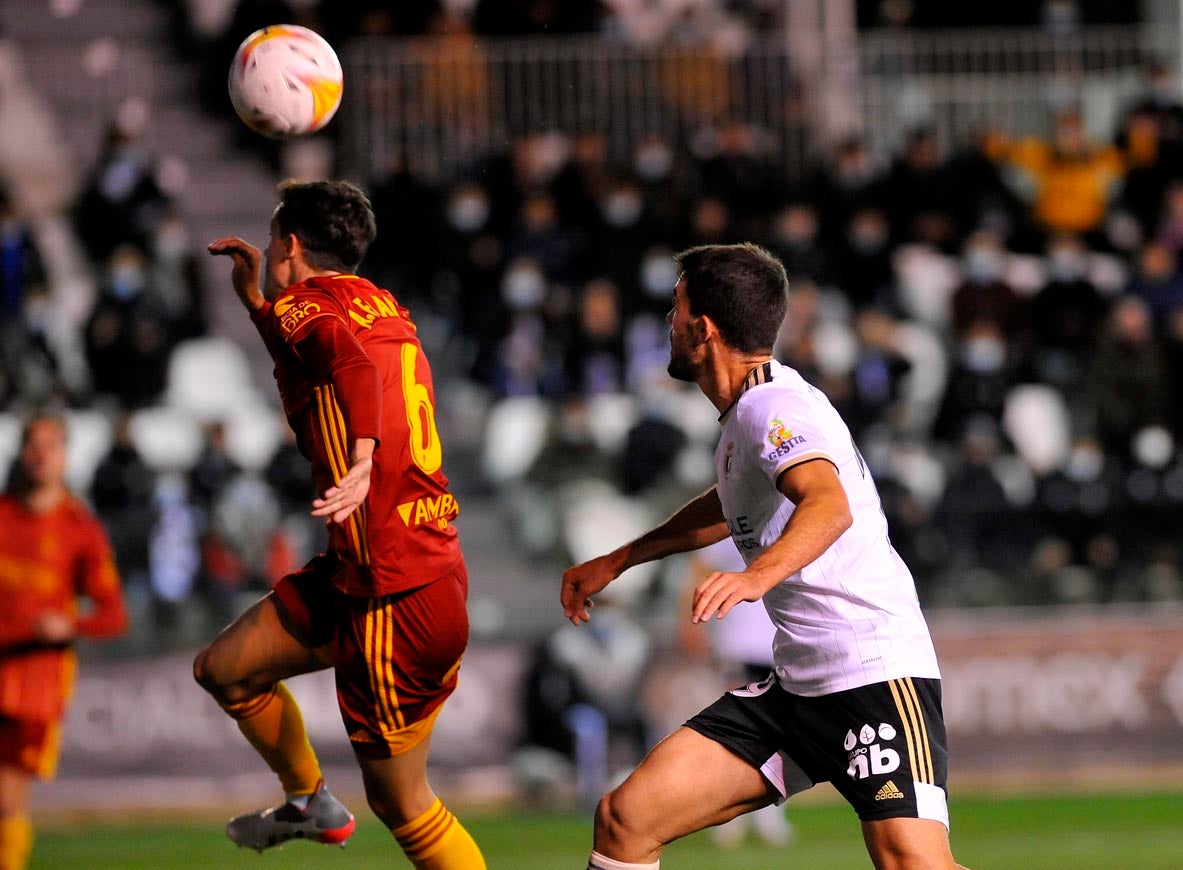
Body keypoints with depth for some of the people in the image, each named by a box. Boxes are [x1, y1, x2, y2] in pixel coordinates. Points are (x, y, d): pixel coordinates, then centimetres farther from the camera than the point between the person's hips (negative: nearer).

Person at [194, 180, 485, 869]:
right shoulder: (384, 310, 16)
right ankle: (311, 801, 38)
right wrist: (257, 305, 38)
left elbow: (353, 365, -32)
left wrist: (364, 460, -46)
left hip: (395, 596, -9)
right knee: (224, 669, 20)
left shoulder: (306, 306, -9)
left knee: (401, 802, -2)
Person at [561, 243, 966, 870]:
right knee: (625, 818, -2)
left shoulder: (775, 407, -14)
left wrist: (757, 576, -51)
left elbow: (830, 506, -34)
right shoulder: (749, 409, 16)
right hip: (797, 687, 9)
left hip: (875, 671, -9)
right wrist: (615, 563, 44)